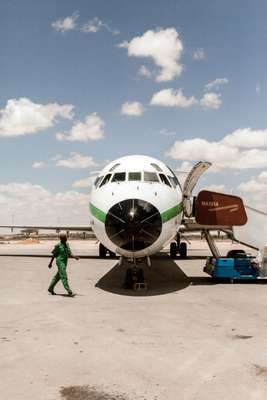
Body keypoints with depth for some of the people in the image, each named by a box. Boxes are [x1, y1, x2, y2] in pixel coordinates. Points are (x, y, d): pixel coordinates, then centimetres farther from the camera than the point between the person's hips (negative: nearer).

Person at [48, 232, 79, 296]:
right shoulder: (58, 245, -10)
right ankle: (69, 292, -11)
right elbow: (54, 255, -4)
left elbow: (69, 254, 10)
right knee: (64, 277, -10)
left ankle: (50, 288, 32)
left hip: (65, 262, 8)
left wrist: (75, 257, -6)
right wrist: (50, 263, -1)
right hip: (60, 261, -8)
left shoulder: (67, 245, 10)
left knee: (58, 276, 17)